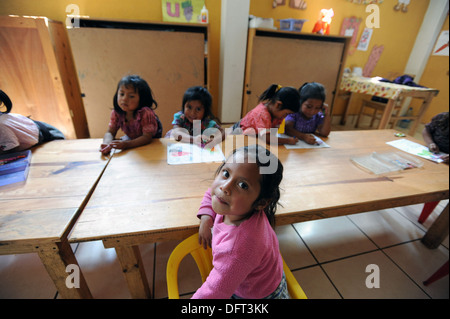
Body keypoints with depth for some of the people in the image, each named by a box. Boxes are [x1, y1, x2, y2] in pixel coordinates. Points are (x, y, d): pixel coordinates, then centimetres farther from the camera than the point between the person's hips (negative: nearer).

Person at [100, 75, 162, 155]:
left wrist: (126, 144, -46)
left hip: (152, 142, -6)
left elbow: (147, 137, -33)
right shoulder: (116, 113, -14)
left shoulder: (146, 113, -32)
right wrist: (107, 143, -35)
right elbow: (110, 132, -11)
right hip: (131, 139, 6)